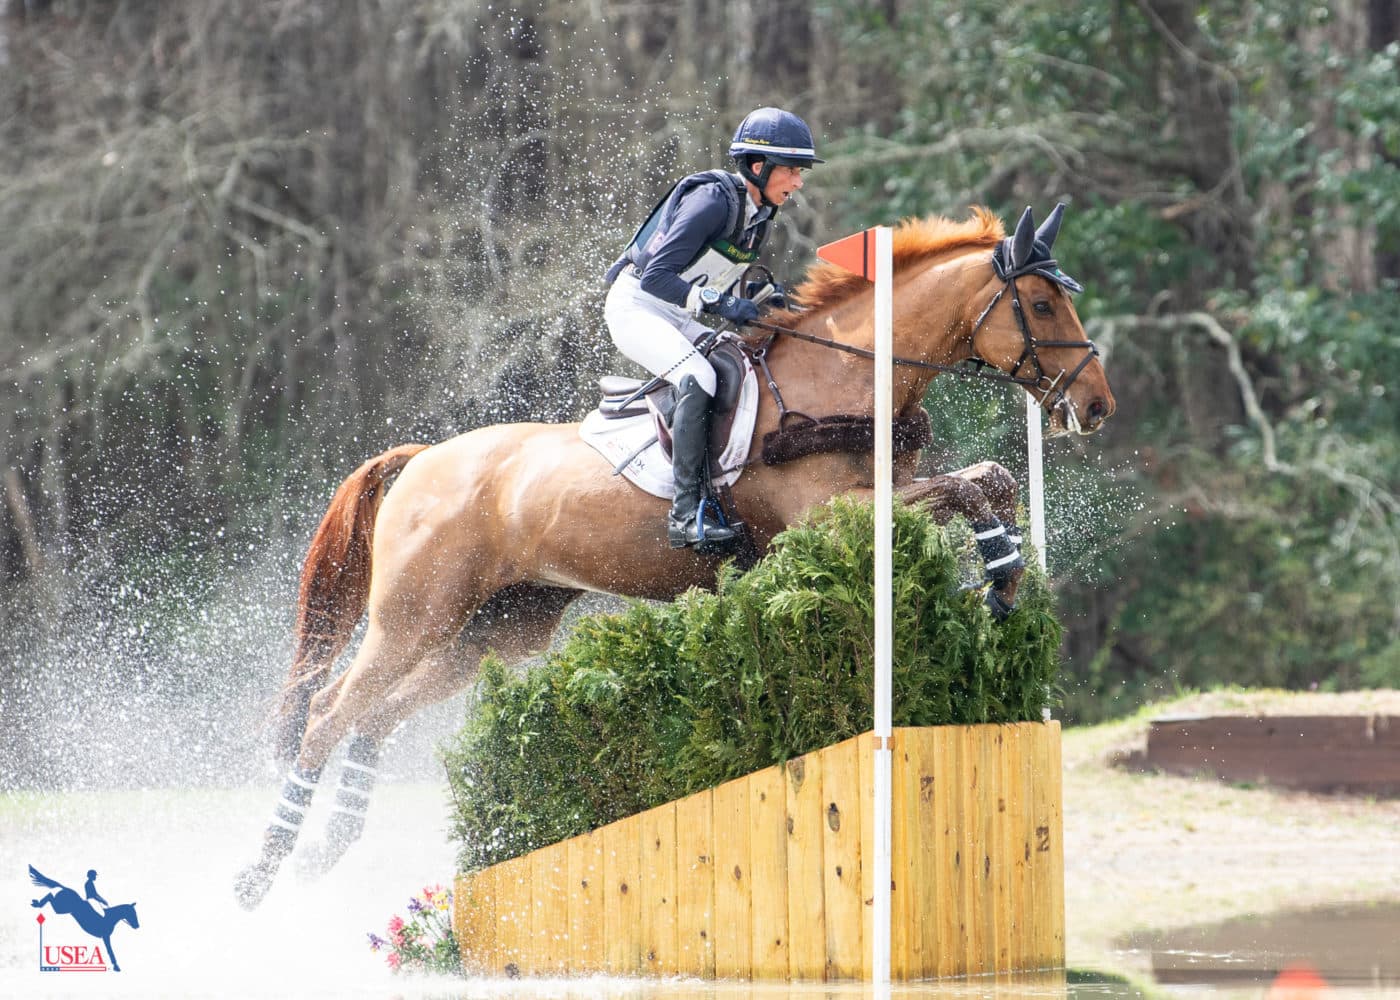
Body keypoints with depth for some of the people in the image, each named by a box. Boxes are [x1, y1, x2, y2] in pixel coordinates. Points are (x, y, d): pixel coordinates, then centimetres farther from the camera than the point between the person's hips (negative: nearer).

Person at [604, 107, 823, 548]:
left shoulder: (759, 215, 5)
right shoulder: (713, 199, -23)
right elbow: (656, 276, -27)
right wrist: (719, 304, -35)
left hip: (679, 319, 10)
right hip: (636, 305, -10)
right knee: (698, 379, -29)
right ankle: (686, 513, -30)